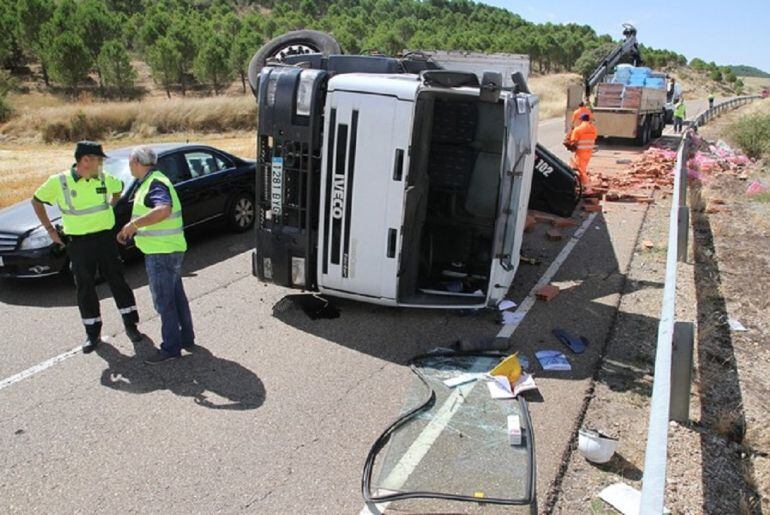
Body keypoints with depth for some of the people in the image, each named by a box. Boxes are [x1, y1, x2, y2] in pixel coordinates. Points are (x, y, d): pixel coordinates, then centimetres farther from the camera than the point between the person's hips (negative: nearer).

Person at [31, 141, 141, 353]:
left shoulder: (104, 178, -2)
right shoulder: (59, 182, -9)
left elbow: (118, 188, 21)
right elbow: (37, 201, 6)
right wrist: (49, 229, 3)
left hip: (105, 238, 2)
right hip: (78, 243, -1)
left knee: (118, 282, 6)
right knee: (85, 289, 7)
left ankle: (131, 324, 19)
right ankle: (93, 333, 19)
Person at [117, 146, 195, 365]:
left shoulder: (156, 183, -18)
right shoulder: (150, 182, 14)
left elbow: (163, 210, -38)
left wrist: (133, 224, -31)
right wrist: (129, 229, 18)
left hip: (161, 252, -10)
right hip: (169, 249, 10)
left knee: (164, 302, -1)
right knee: (177, 297, 18)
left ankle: (170, 348, 9)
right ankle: (186, 338, 30)